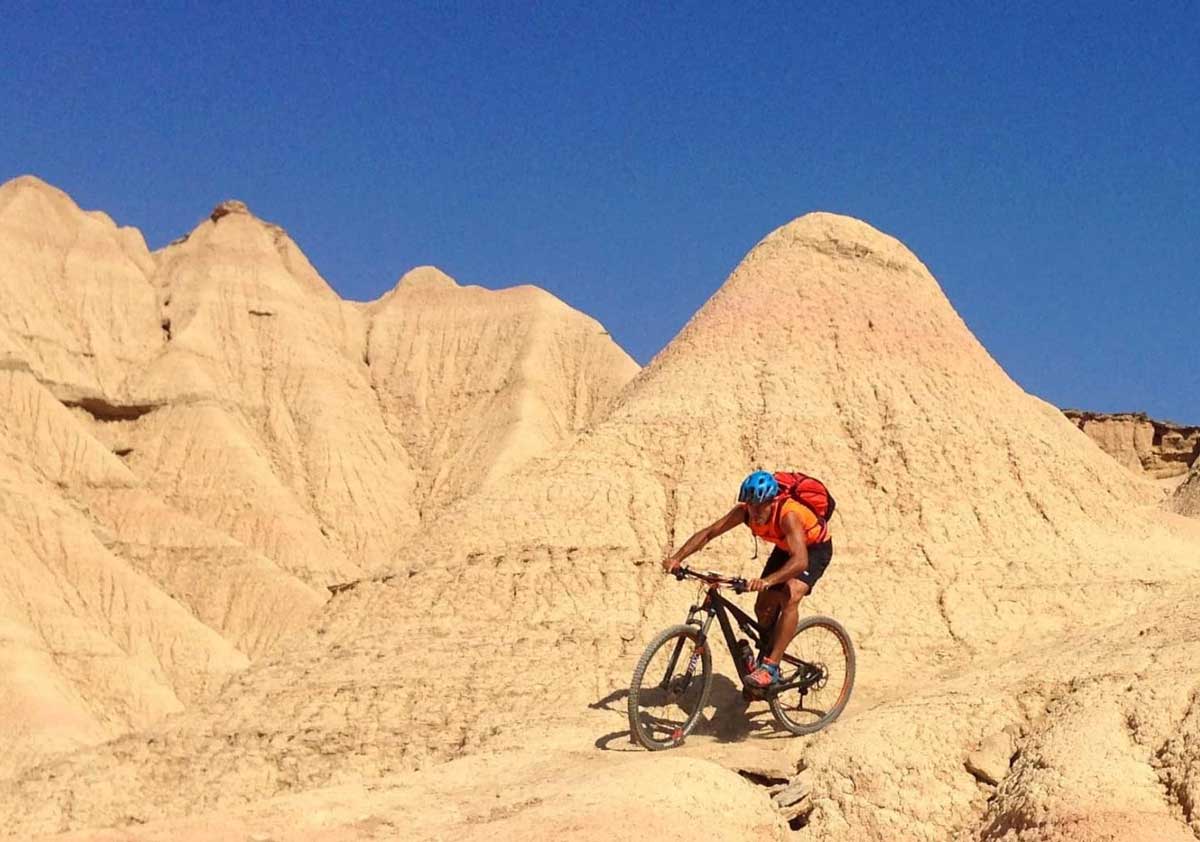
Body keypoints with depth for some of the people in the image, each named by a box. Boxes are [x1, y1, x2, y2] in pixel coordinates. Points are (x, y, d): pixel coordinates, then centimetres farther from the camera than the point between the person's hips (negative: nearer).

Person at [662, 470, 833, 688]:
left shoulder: (788, 514, -40)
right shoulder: (744, 511, -23)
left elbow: (800, 561, -51)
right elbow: (708, 533, -19)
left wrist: (767, 581, -64)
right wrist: (676, 558, -33)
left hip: (815, 548, -6)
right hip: (785, 547, 7)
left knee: (790, 598, -28)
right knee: (763, 608, 0)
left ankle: (770, 667, -25)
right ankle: (767, 657, 23)